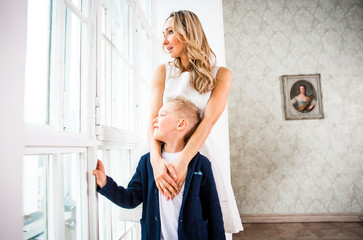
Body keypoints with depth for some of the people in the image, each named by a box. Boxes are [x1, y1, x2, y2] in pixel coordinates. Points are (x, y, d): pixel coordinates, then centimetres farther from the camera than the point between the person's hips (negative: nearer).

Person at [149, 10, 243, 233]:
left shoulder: (221, 74, 0)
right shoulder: (163, 72, 6)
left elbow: (209, 119, -13)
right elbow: (154, 119, -4)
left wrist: (182, 161, -26)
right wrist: (156, 159, -21)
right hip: (168, 161, 1)